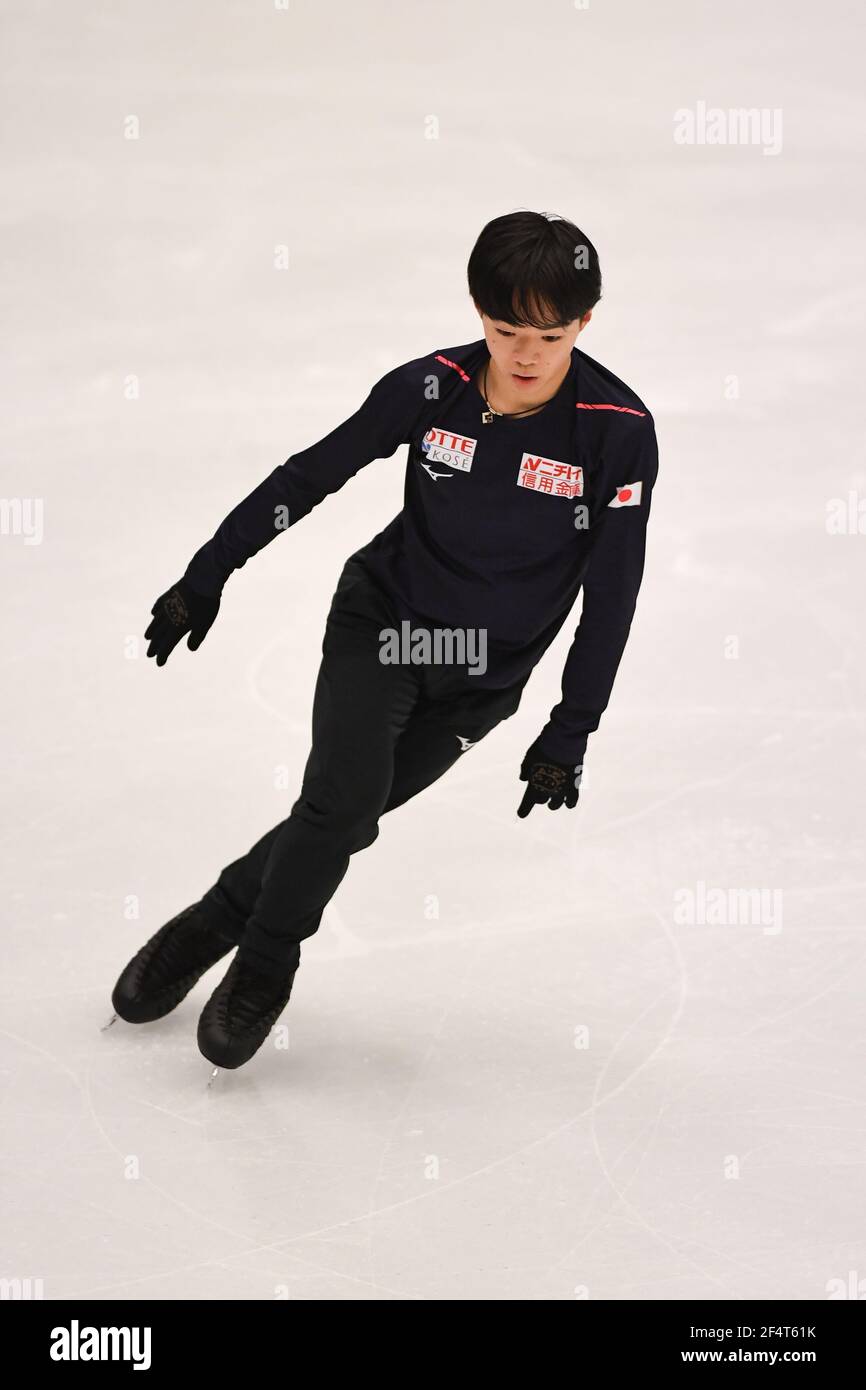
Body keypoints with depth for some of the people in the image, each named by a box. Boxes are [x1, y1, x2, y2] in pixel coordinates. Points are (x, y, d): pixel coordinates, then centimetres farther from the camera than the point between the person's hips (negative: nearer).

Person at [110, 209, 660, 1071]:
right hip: (382, 617, 0)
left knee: (345, 819, -1)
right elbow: (309, 476, -3)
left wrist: (569, 736, -10)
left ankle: (218, 921, 23)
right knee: (345, 796, -18)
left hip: (483, 677, 0)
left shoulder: (618, 432, -19)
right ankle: (267, 962, 6)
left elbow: (611, 594, -12)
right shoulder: (431, 387, -15)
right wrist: (205, 578, 0)